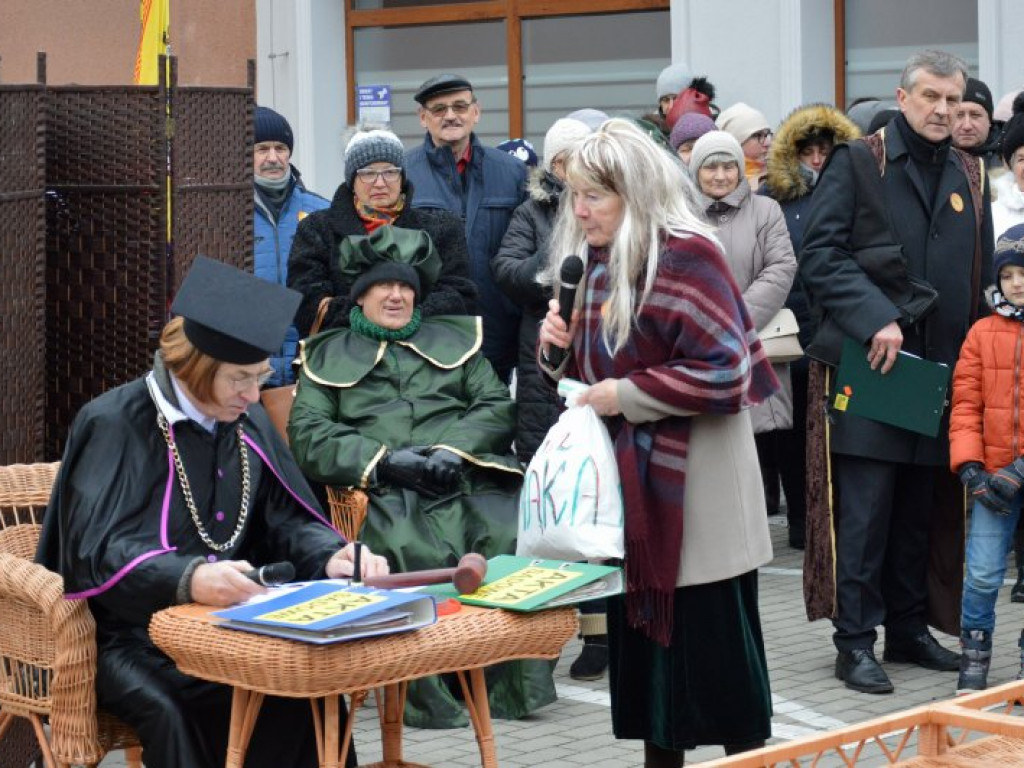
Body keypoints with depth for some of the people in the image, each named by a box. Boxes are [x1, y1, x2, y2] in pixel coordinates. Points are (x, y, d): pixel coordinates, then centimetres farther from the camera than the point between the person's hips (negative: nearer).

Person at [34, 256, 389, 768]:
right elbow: (97, 551, -21)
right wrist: (191, 580, -39)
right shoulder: (114, 424, -10)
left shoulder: (247, 422, 10)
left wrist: (332, 556, -10)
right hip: (123, 634, -5)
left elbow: (288, 519, 14)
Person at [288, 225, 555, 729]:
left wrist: (454, 448, -5)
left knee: (512, 537, -32)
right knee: (415, 553, -36)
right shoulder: (328, 356, 24)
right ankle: (427, 699, -30)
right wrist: (383, 459, -7)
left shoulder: (453, 339, 28)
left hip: (467, 477, 2)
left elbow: (498, 407, 16)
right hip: (385, 493, -2)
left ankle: (513, 685, -25)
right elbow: (307, 436, 9)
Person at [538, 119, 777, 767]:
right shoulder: (591, 261, 9)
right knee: (641, 626, 12)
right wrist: (557, 346, -2)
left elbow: (726, 371, -23)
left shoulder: (685, 256, -16)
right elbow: (587, 369, 20)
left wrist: (628, 395, -19)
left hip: (693, 483, -8)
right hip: (628, 475, 8)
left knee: (714, 637, 0)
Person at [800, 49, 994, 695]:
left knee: (921, 509, 11)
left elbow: (983, 276, 18)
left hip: (939, 373, 5)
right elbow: (820, 255, -9)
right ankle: (856, 641, 0)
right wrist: (875, 320, -20)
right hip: (867, 368, -5)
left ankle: (909, 629, 21)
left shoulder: (970, 176, 14)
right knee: (864, 509, -6)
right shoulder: (857, 163, -2)